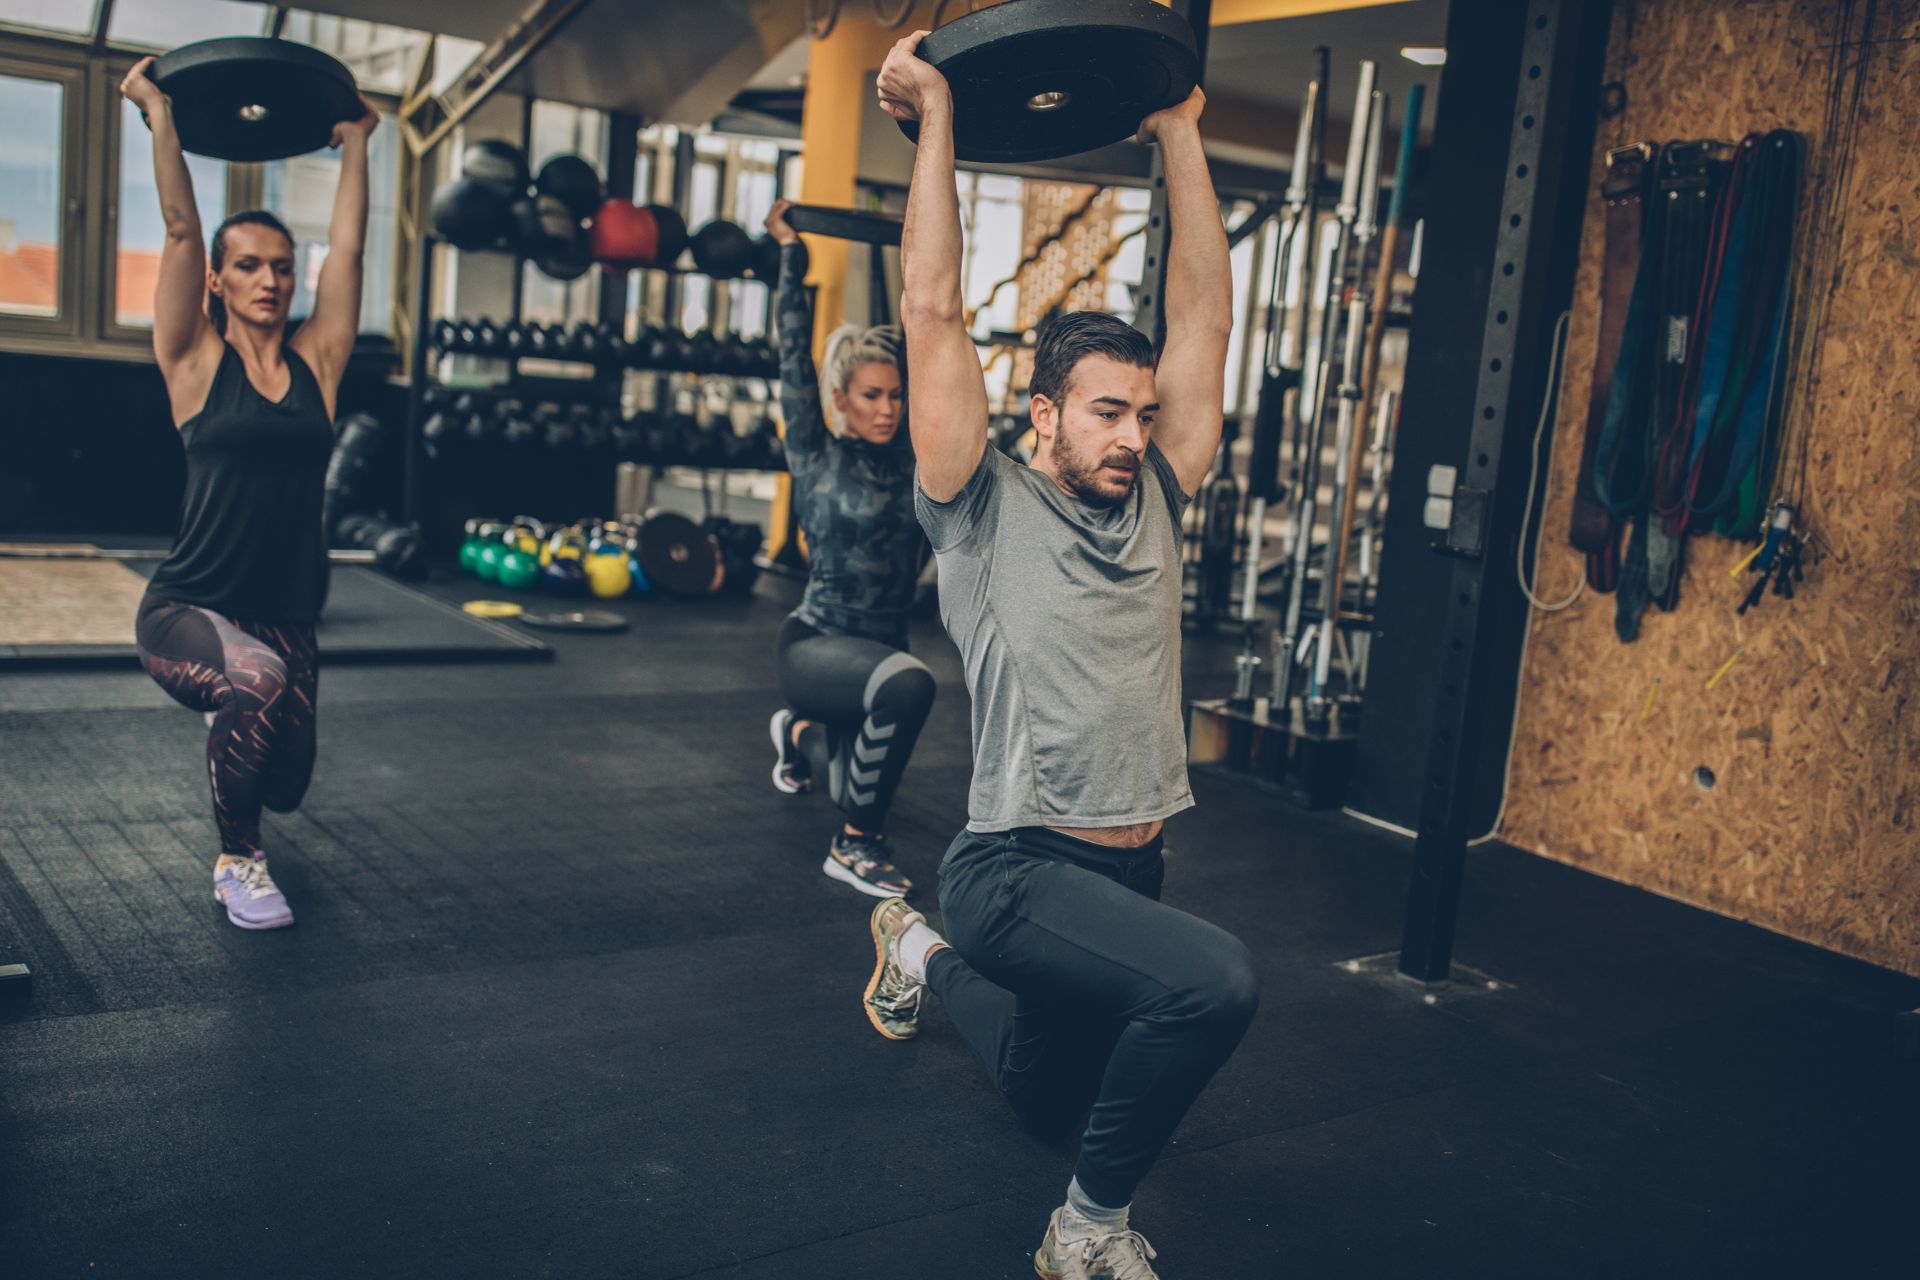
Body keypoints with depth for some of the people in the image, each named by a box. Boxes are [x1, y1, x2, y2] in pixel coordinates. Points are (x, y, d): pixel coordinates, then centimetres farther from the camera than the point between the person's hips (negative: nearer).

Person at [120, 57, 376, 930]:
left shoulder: (316, 361, 5)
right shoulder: (195, 361, -2)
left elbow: (348, 247, 7)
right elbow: (180, 229, -6)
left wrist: (355, 144, 14)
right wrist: (161, 117, -2)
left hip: (285, 617, 5)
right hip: (187, 609, -4)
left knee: (281, 781, 8)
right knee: (254, 680, -37)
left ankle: (227, 725, 50)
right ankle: (237, 861, -10)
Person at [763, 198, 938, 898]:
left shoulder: (910, 458, 2)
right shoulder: (817, 458, -8)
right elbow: (795, 355, -12)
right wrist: (789, 253, -9)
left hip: (881, 649, 6)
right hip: (816, 645, -6)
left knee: (860, 790, 23)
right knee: (907, 684, -39)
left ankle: (798, 735, 59)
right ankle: (853, 848, -22)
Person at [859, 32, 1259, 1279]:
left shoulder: (1153, 503, 5)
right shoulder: (988, 510, -9)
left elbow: (1203, 314, 4)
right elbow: (934, 314, -15)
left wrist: (1180, 134, 5)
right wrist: (936, 119, -10)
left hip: (1130, 870, 7)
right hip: (1017, 868, -7)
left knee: (1052, 1085, 25)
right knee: (1217, 980, -32)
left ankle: (924, 956, 51)